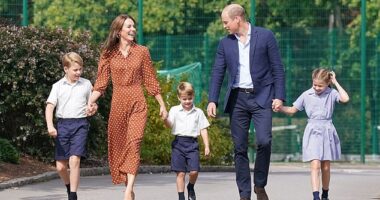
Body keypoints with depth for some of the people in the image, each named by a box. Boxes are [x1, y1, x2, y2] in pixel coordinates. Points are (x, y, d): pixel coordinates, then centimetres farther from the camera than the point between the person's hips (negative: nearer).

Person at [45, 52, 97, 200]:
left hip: (80, 124, -1)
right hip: (63, 125, 1)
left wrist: (92, 109, -5)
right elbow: (50, 107, -3)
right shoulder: (58, 86, 4)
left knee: (74, 160, -18)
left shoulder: (86, 84, 8)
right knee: (60, 166, 3)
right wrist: (50, 126, -17)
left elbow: (91, 104, 20)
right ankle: (69, 187, 33)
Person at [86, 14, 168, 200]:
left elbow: (151, 81, 9)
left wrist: (162, 105, 9)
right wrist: (89, 102, -12)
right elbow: (101, 83, 2)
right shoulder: (108, 54, 4)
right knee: (118, 146, 3)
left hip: (137, 103, -1)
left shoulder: (142, 52, 5)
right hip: (117, 104, 1)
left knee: (134, 143, -14)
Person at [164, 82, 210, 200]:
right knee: (180, 173, -2)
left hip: (192, 143, 1)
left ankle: (191, 187, 21)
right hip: (179, 143, -1)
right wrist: (164, 119, -26)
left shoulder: (198, 112, 9)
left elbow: (203, 130, 11)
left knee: (194, 171, -10)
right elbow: (169, 125, -4)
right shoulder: (175, 110, 6)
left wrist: (206, 146, 6)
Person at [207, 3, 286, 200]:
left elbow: (277, 68, -1)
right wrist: (212, 100, -2)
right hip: (237, 98, 3)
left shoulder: (265, 36, -1)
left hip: (261, 97, -3)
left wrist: (279, 96, -8)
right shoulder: (225, 43, 8)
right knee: (239, 148, 2)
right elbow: (217, 73, 8)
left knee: (264, 141, -18)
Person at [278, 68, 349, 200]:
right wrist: (279, 108, -6)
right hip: (313, 133, -1)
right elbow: (292, 110, 10)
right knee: (315, 165, -14)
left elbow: (345, 99, -18)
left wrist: (335, 83, -10)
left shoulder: (331, 94, 1)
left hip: (327, 132, 1)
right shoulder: (307, 95, 3)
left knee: (325, 167, 8)